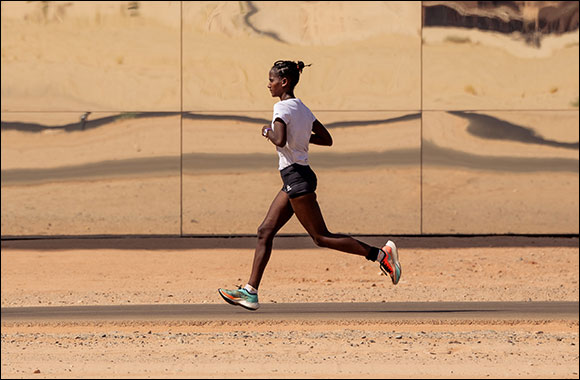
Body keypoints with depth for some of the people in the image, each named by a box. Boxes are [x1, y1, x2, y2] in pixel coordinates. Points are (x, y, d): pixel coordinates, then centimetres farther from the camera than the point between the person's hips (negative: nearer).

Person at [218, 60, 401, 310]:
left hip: (296, 177, -10)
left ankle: (381, 254, -8)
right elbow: (327, 139, 18)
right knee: (265, 231, 7)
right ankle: (250, 292, 5)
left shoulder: (282, 107, -12)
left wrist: (268, 132, -8)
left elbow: (280, 140, -28)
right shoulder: (302, 108, 14)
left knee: (321, 237, -6)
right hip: (296, 179, 10)